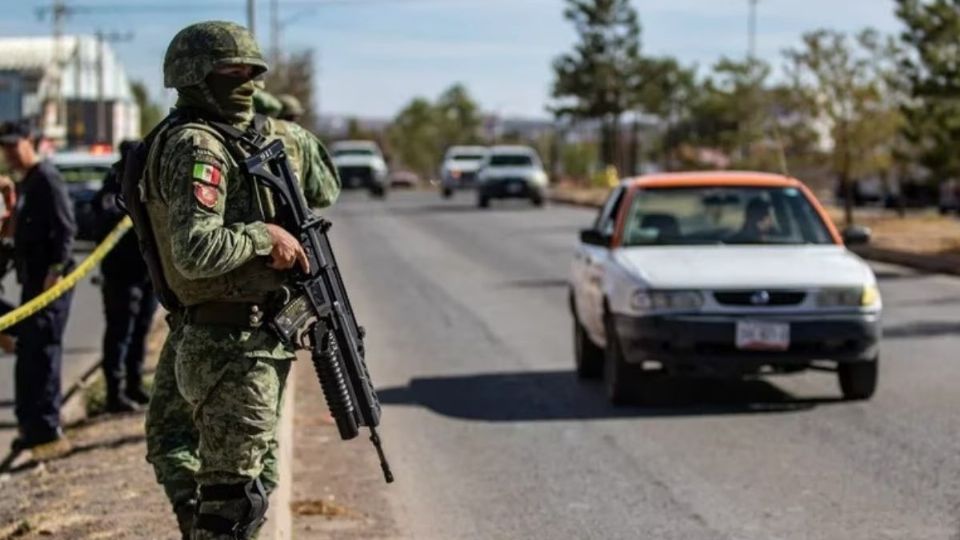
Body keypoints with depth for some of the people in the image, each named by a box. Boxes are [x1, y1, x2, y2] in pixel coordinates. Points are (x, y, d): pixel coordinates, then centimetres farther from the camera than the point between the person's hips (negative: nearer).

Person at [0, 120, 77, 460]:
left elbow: (66, 228, -19)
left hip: (50, 281, -10)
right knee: (28, 354, 14)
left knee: (42, 354, -11)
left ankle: (47, 432, -9)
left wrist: (56, 270, -24)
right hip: (32, 280, 10)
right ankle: (34, 426, 23)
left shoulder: (46, 179, -12)